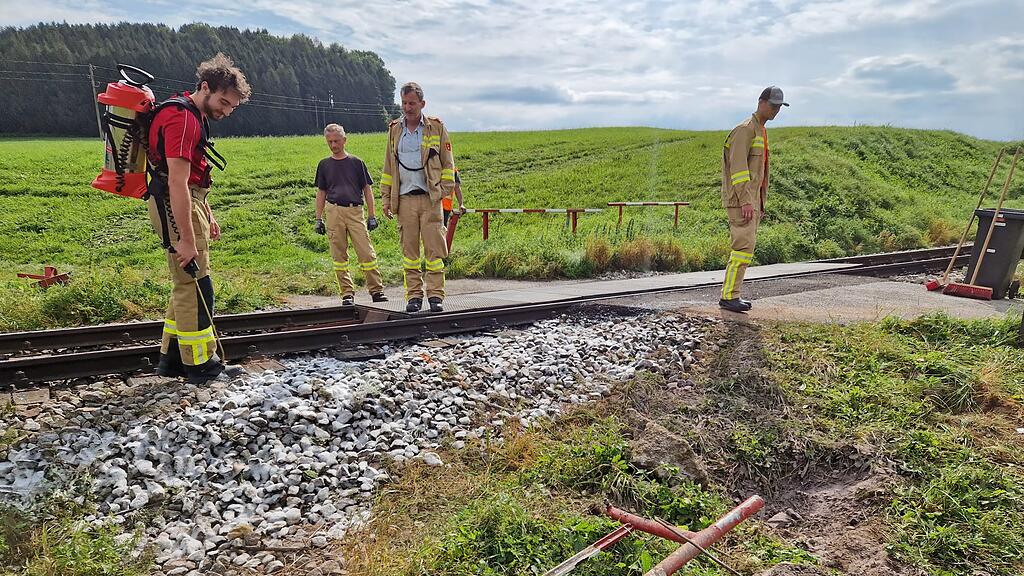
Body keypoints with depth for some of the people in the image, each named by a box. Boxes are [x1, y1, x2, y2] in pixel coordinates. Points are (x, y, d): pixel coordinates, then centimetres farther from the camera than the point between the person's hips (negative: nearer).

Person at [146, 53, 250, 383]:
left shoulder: (194, 115, 17)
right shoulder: (181, 117, -16)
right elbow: (177, 183, -24)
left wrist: (207, 216, 23)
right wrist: (187, 239, -25)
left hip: (188, 203, 11)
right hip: (175, 207, -11)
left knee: (187, 284, 14)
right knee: (195, 285, -5)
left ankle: (172, 357, 23)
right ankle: (200, 363, 5)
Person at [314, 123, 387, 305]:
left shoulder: (356, 162, 8)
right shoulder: (324, 165, 13)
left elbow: (367, 189, 9)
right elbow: (321, 193, 16)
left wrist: (372, 215, 4)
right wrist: (319, 219, 11)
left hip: (355, 210, -2)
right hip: (334, 211, 2)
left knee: (367, 253, -6)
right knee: (339, 255, 2)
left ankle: (376, 290, 3)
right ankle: (347, 293, 11)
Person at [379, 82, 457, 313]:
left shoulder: (436, 127, 6)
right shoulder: (394, 130, 14)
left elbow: (447, 162, 8)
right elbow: (388, 166, 18)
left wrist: (445, 189, -3)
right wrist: (386, 198, 12)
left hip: (430, 198, -2)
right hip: (404, 198, 3)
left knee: (434, 249, -5)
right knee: (409, 249, 3)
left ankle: (435, 295, 1)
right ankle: (414, 296, 10)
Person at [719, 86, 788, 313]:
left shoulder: (762, 132, 22)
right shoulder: (745, 129, -9)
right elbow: (738, 167, -19)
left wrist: (761, 202, 22)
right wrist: (745, 200, -26)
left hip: (752, 199, 10)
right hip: (740, 199, -10)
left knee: (745, 247, 8)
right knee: (744, 246, -14)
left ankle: (730, 295, 12)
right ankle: (729, 296, -11)